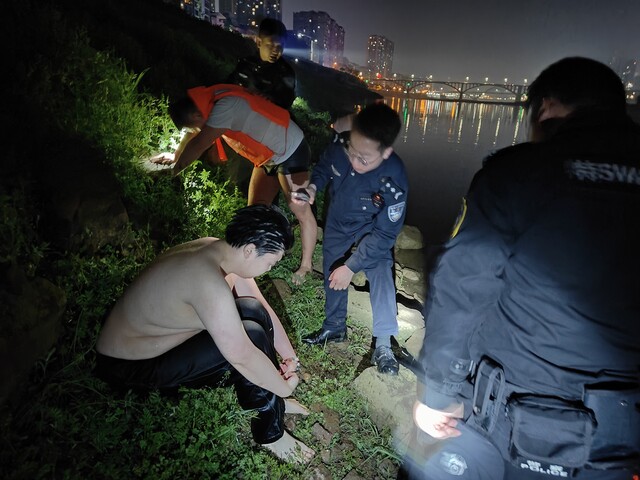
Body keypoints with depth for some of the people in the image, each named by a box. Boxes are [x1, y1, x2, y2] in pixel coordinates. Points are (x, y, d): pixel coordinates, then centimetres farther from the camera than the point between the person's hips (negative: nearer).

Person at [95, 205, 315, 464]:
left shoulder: (221, 251, -8)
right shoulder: (208, 281, -37)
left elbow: (263, 308, 2)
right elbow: (242, 356, -32)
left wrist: (290, 355, 0)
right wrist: (285, 387, -16)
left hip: (156, 335, 9)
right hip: (130, 367, -9)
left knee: (252, 311, -2)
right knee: (252, 335, -22)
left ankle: (270, 400, 13)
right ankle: (270, 434, 0)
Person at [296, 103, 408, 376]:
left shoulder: (393, 182, -36)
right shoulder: (340, 145, -28)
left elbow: (384, 233, -28)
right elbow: (324, 167, -3)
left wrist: (351, 266, -29)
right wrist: (313, 187, -24)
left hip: (371, 232, -3)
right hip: (336, 227, 4)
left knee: (381, 275, -20)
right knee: (333, 279, 15)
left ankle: (383, 347, -4)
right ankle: (334, 328, 38)